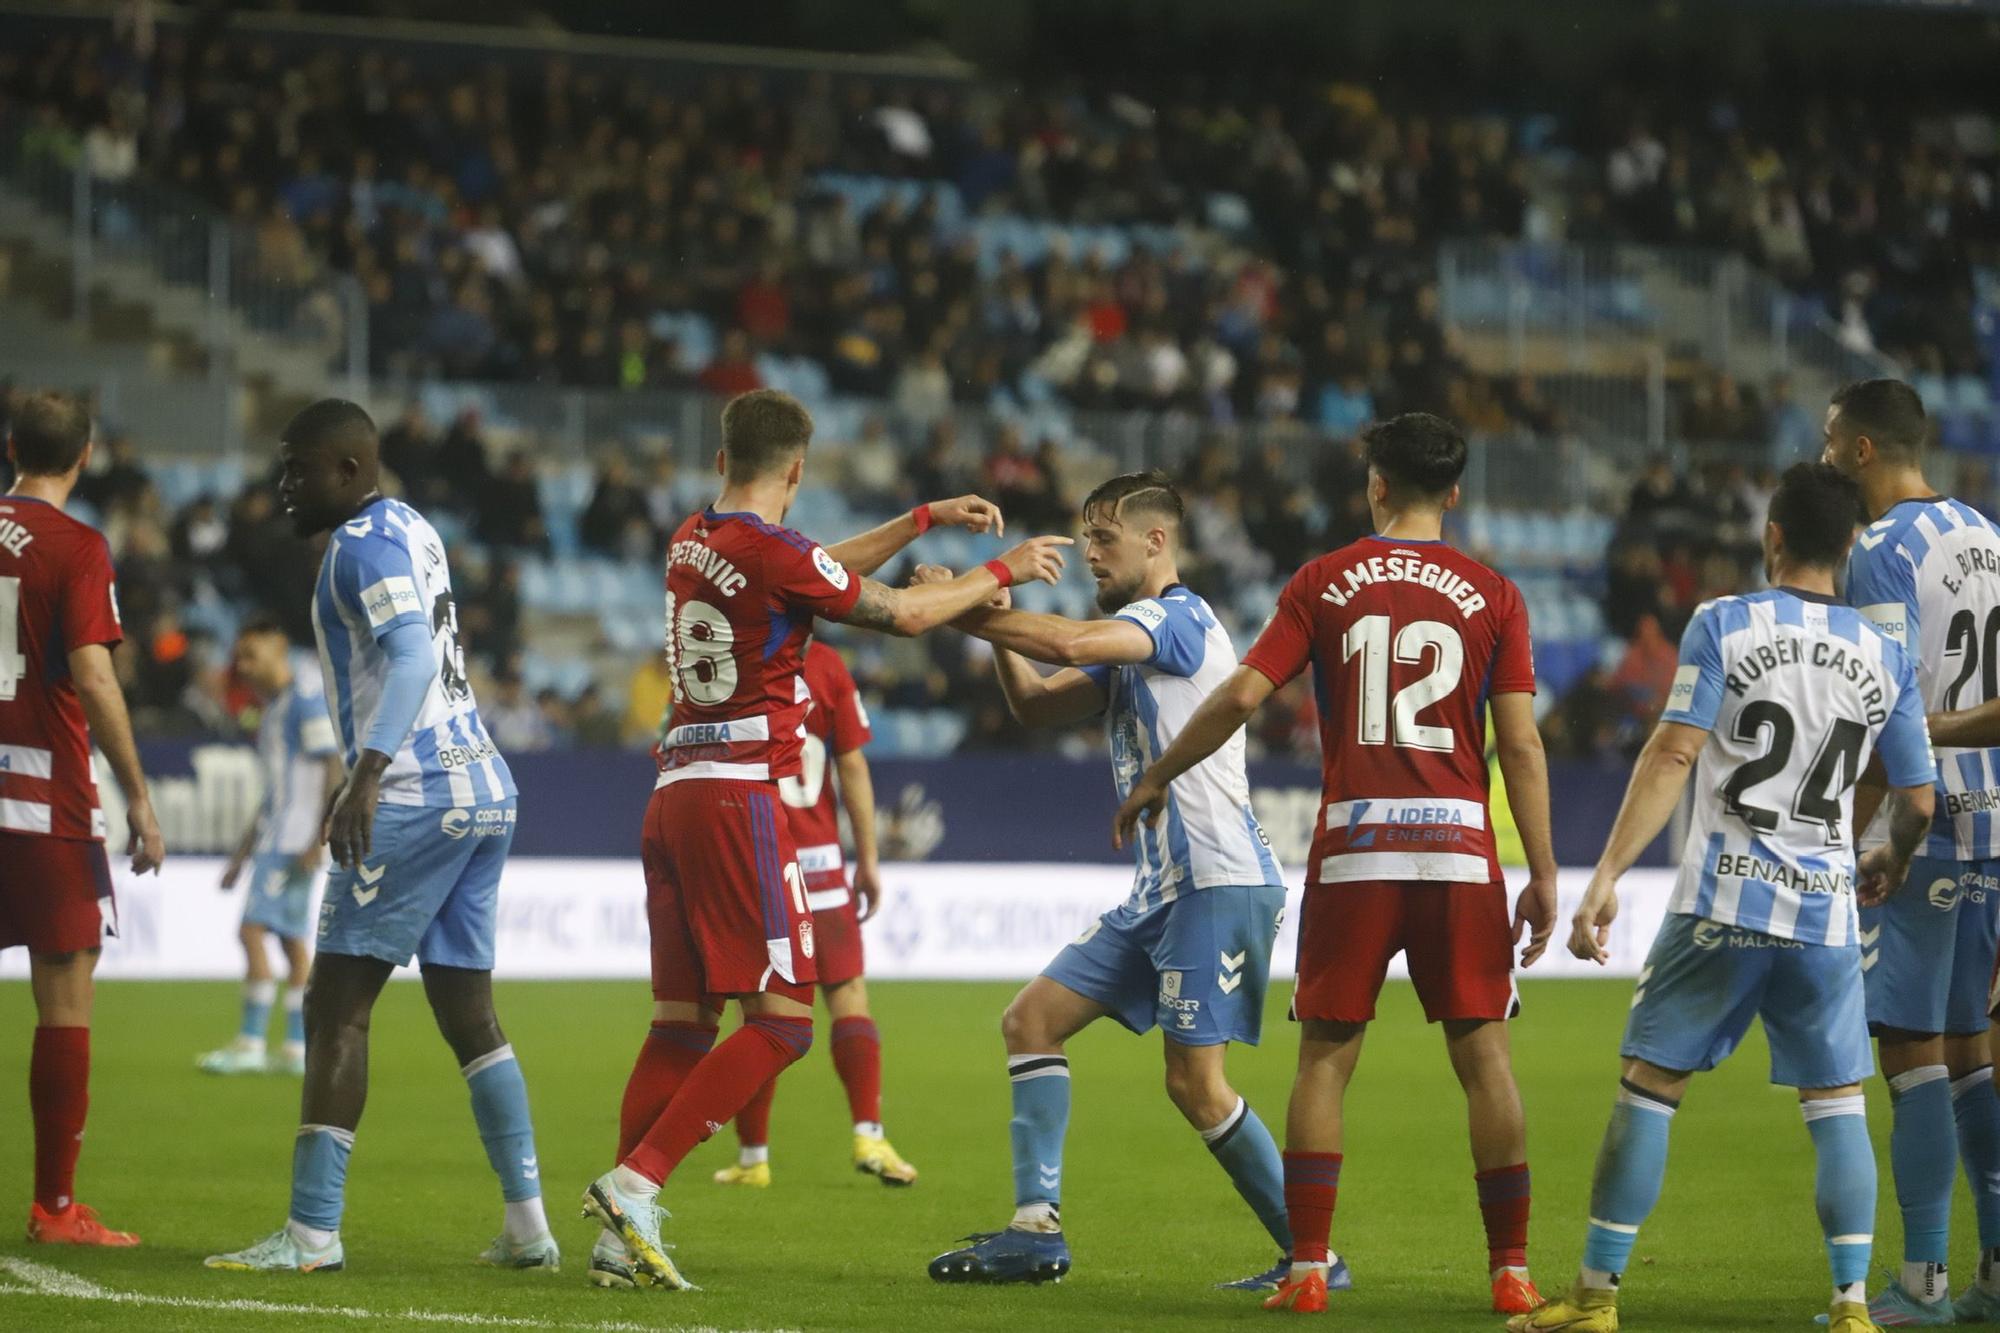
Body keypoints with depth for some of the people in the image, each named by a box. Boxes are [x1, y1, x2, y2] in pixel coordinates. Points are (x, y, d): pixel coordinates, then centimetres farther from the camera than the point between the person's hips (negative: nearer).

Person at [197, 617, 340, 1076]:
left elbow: (334, 768, -15)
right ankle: (297, 1048, 8)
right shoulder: (274, 708, 20)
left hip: (295, 838, -9)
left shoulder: (309, 696, -9)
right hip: (274, 834, 9)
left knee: (253, 930, -13)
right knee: (291, 939, 7)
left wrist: (320, 838, -21)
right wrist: (242, 854, 25)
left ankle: (250, 1045, -13)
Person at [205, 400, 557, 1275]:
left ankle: (313, 1230, -8)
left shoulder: (366, 542, -9)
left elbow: (413, 655, -23)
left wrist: (367, 775, -34)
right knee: (469, 1015, 12)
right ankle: (528, 1225, 10)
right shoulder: (414, 532, 19)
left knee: (336, 1007, -6)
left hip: (416, 799, -9)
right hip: (484, 789, 9)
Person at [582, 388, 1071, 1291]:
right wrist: (1003, 572, 13)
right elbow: (903, 613, -1)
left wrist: (924, 520, 31)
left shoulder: (693, 541, 12)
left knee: (683, 1021, 9)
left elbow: (822, 570, 28)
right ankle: (634, 1183, -16)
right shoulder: (769, 553, -12)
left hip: (675, 796, 8)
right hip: (739, 794, -8)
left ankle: (621, 1236, 4)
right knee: (782, 1018, -6)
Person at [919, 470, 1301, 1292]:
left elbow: (1070, 644, -27)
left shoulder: (1178, 617, -10)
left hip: (1220, 882, -10)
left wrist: (964, 612, -18)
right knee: (1031, 1021, 5)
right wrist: (996, 632, 0)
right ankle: (1037, 1231, 3)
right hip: (1160, 890, 10)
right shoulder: (1128, 641, 20)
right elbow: (1038, 706, 18)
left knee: (1196, 1083, -11)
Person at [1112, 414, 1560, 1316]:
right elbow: (1521, 744, -2)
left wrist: (1154, 781, 11)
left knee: (1324, 1060, 6)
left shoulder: (1325, 583, 3)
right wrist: (1542, 874, 2)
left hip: (1354, 848, 0)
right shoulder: (1491, 595, 3)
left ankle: (1308, 1268, 2)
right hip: (1458, 845, 0)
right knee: (1483, 1056, 5)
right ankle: (1511, 1270, 4)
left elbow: (1240, 696, -2)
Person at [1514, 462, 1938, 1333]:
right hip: (1827, 917, 2)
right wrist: (1890, 864, 32)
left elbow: (1671, 756, -10)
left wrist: (1608, 875, -10)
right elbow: (1917, 803, 10)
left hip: (1724, 905, -2)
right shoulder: (1887, 658, 6)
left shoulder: (1723, 625, -3)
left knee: (1647, 1086, 5)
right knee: (1838, 1105, 10)